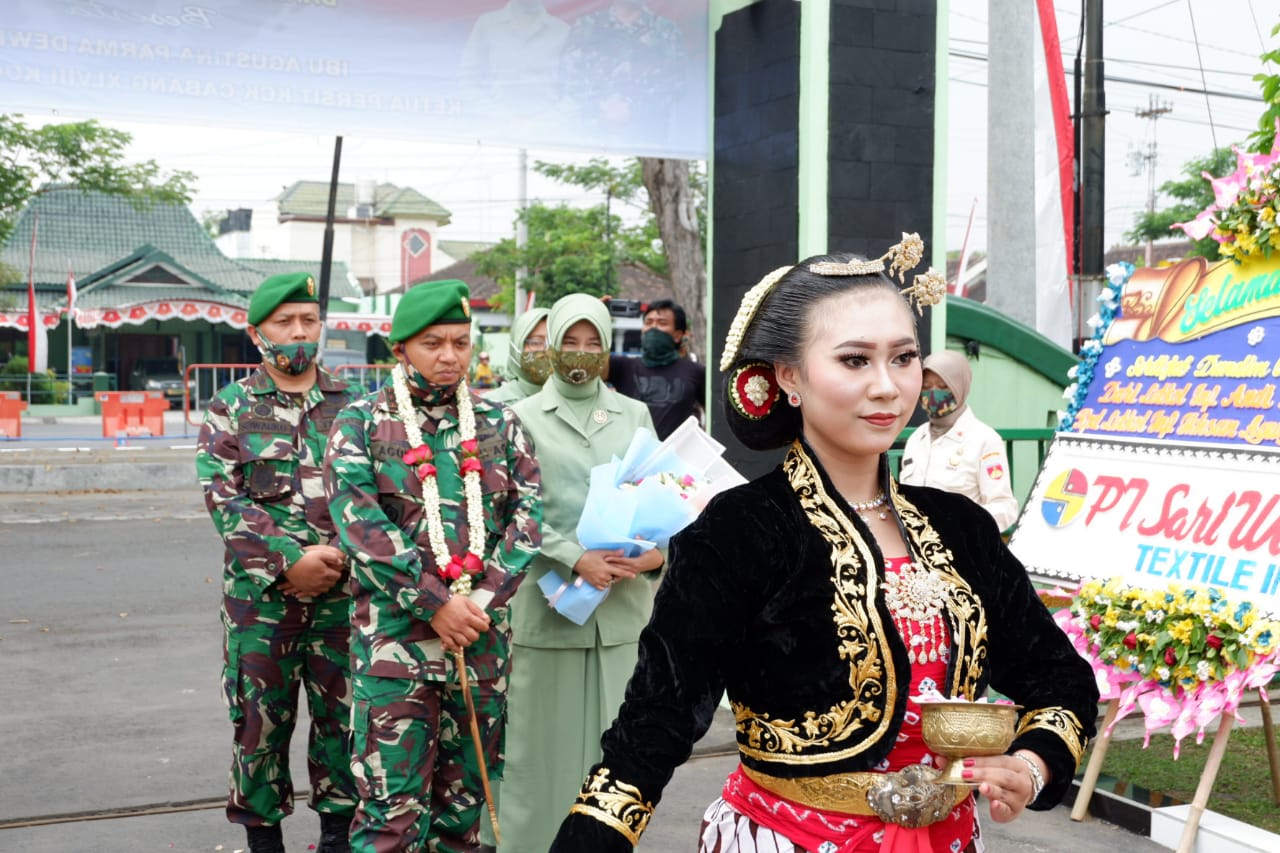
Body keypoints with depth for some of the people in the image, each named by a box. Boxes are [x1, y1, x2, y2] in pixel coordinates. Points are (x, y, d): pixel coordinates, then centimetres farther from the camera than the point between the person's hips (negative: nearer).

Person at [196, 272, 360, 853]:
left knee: (342, 715, 8)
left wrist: (340, 557, -11)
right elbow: (224, 499, -7)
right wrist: (290, 560, -16)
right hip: (261, 593, -1)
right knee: (260, 718, 7)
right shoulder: (231, 409, 3)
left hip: (342, 590, 1)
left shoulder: (353, 406, 8)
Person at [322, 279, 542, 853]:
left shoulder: (499, 424, 9)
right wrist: (435, 604, -15)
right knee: (392, 804, -2)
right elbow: (360, 525, -10)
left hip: (482, 635, 3)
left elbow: (527, 515, 2)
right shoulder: (361, 423, 1)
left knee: (466, 791, 14)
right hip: (394, 637, -3)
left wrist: (482, 599, -11)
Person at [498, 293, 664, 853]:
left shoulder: (635, 416, 14)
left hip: (623, 603, 3)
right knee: (547, 744, 1)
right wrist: (574, 559, -16)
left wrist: (661, 552, -8)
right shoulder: (525, 418, 5)